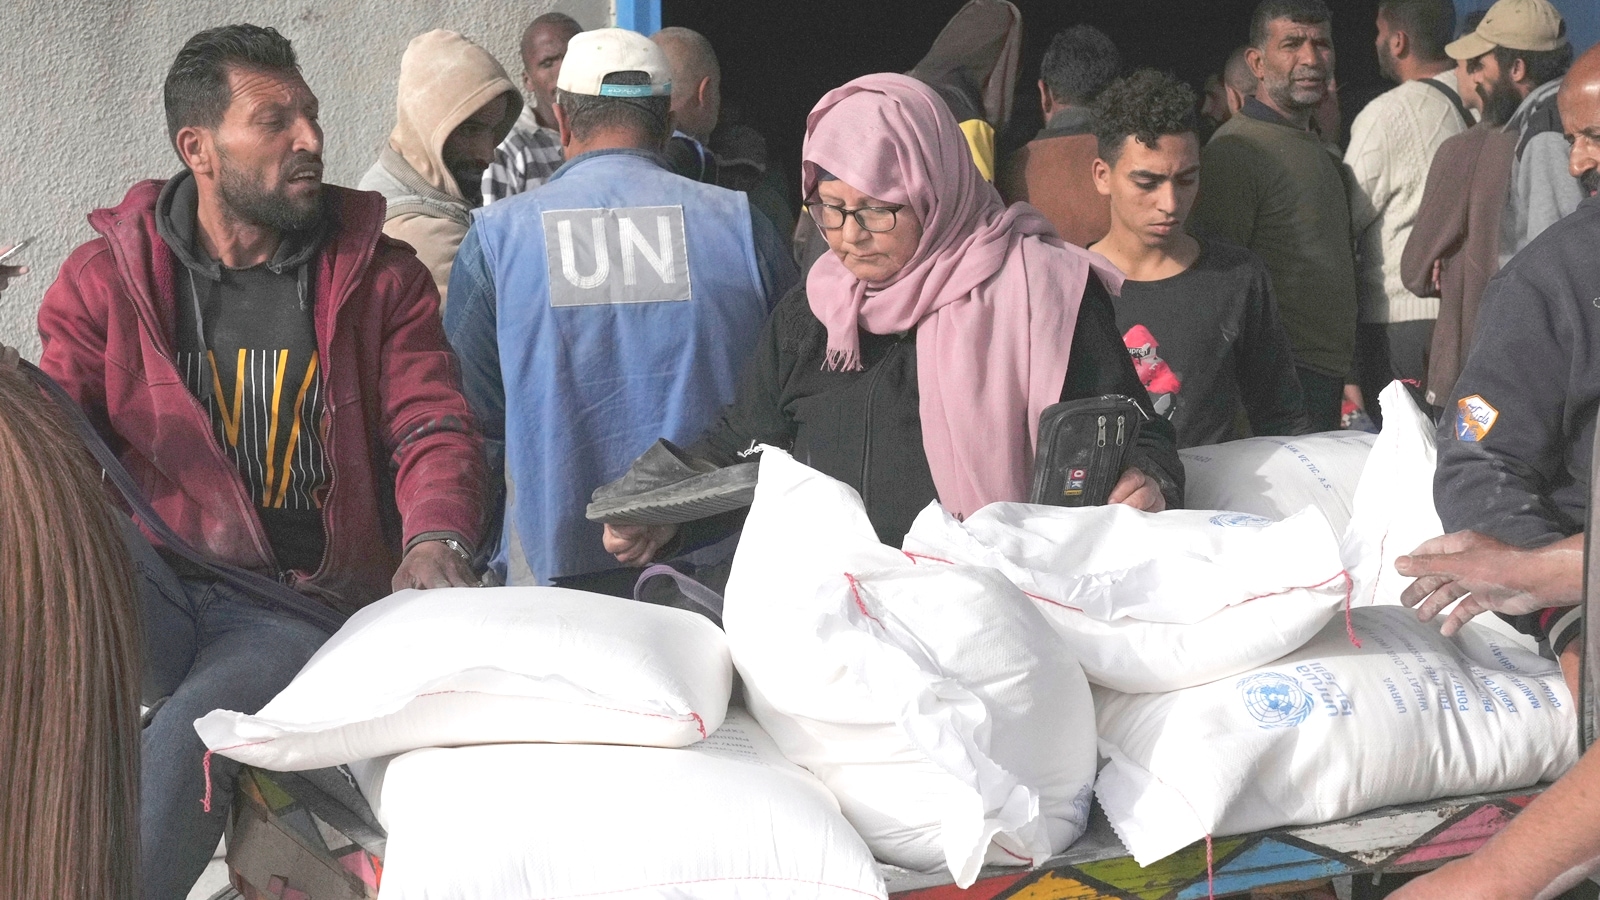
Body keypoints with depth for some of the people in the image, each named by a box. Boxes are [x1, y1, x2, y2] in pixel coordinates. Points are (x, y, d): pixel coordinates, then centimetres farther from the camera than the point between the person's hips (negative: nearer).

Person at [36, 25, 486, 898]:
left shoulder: (380, 275, 7)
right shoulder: (106, 277, 8)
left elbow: (432, 427, 0)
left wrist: (436, 540, -22)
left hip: (303, 605, -1)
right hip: (148, 594, 1)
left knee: (192, 736, -30)